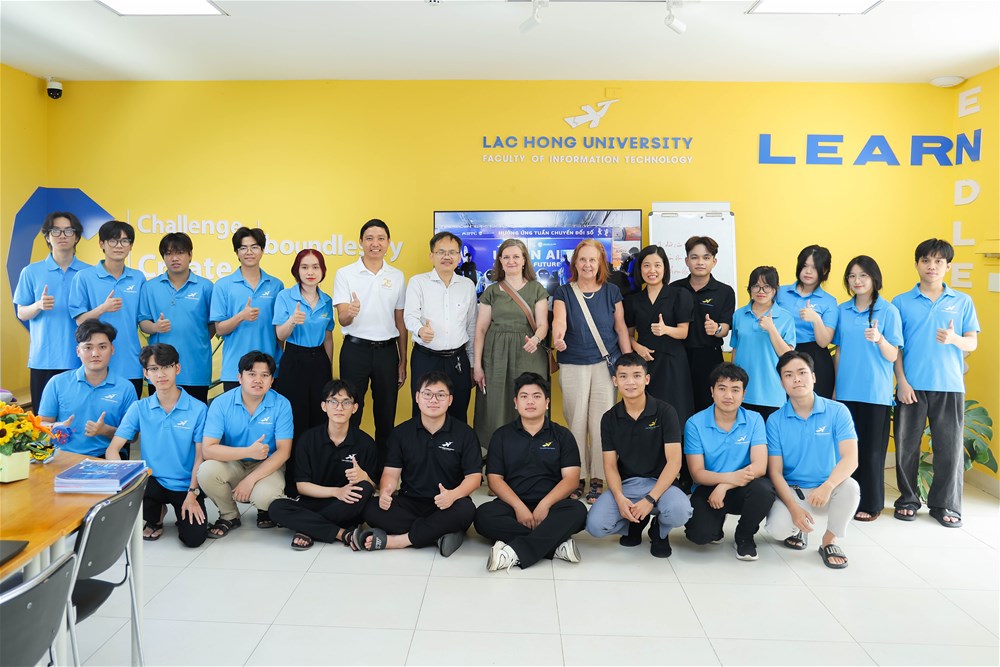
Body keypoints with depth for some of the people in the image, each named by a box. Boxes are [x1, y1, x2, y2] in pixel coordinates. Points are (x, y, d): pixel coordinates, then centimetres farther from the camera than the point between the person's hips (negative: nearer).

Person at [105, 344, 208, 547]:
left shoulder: (198, 409, -8)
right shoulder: (139, 408, -1)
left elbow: (200, 456, -6)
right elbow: (112, 449, -5)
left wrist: (192, 493, -14)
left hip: (186, 485, -2)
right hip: (153, 482, 3)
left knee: (194, 538, -21)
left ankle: (183, 513, 17)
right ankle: (155, 514, 5)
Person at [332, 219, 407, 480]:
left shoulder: (397, 276, 7)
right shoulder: (345, 274, -1)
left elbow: (400, 322, 11)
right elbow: (342, 320, -8)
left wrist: (403, 361, 10)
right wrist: (350, 313, -32)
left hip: (387, 350, 3)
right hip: (356, 349, -2)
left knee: (386, 414, 8)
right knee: (351, 412, 0)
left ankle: (383, 471, 20)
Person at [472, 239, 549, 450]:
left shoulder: (536, 289, 6)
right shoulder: (491, 291, 9)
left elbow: (542, 324, -1)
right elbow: (481, 329, 6)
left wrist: (535, 339, -24)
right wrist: (477, 364, -1)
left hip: (528, 357, -1)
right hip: (496, 357, 1)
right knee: (496, 408, 0)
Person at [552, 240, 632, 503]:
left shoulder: (612, 292, 6)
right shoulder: (563, 292, 3)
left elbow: (621, 328, 7)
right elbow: (559, 320, -14)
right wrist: (558, 338, -36)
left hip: (606, 363, 0)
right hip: (573, 366, 0)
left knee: (601, 422, -2)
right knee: (576, 422, 3)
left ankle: (598, 479, 8)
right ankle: (578, 477, 14)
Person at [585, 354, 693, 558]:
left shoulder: (665, 411, -7)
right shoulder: (609, 418, 2)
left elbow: (674, 461, -12)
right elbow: (610, 465, 1)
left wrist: (650, 499, -23)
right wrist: (619, 497, -20)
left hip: (659, 482, -2)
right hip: (624, 484, 2)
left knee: (680, 511, -35)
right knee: (595, 526, -23)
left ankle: (660, 530, 5)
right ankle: (636, 523, 11)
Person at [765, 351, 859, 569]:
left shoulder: (837, 412, -6)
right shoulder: (775, 421, -4)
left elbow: (850, 459, -17)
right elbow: (775, 472, -6)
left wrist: (828, 486, -36)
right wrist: (793, 507, -21)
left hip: (828, 490, 0)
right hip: (791, 491, 0)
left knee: (850, 487, -33)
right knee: (777, 528, -28)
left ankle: (829, 540, -5)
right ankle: (797, 526, 13)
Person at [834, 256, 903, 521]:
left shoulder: (888, 311, -4)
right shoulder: (843, 310, 7)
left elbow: (892, 356, -6)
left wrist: (879, 339, -26)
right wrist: (835, 386, 12)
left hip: (875, 392, -3)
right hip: (846, 391, 4)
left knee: (871, 450, 2)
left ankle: (871, 504, 15)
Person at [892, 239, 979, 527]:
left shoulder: (962, 302, 7)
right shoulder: (902, 302, 4)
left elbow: (972, 343, 6)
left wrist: (954, 339, -17)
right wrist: (902, 381, -6)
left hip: (950, 387, 1)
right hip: (911, 386, -1)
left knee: (950, 447, 4)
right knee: (907, 446, 5)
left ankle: (944, 504, 18)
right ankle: (908, 500, 20)